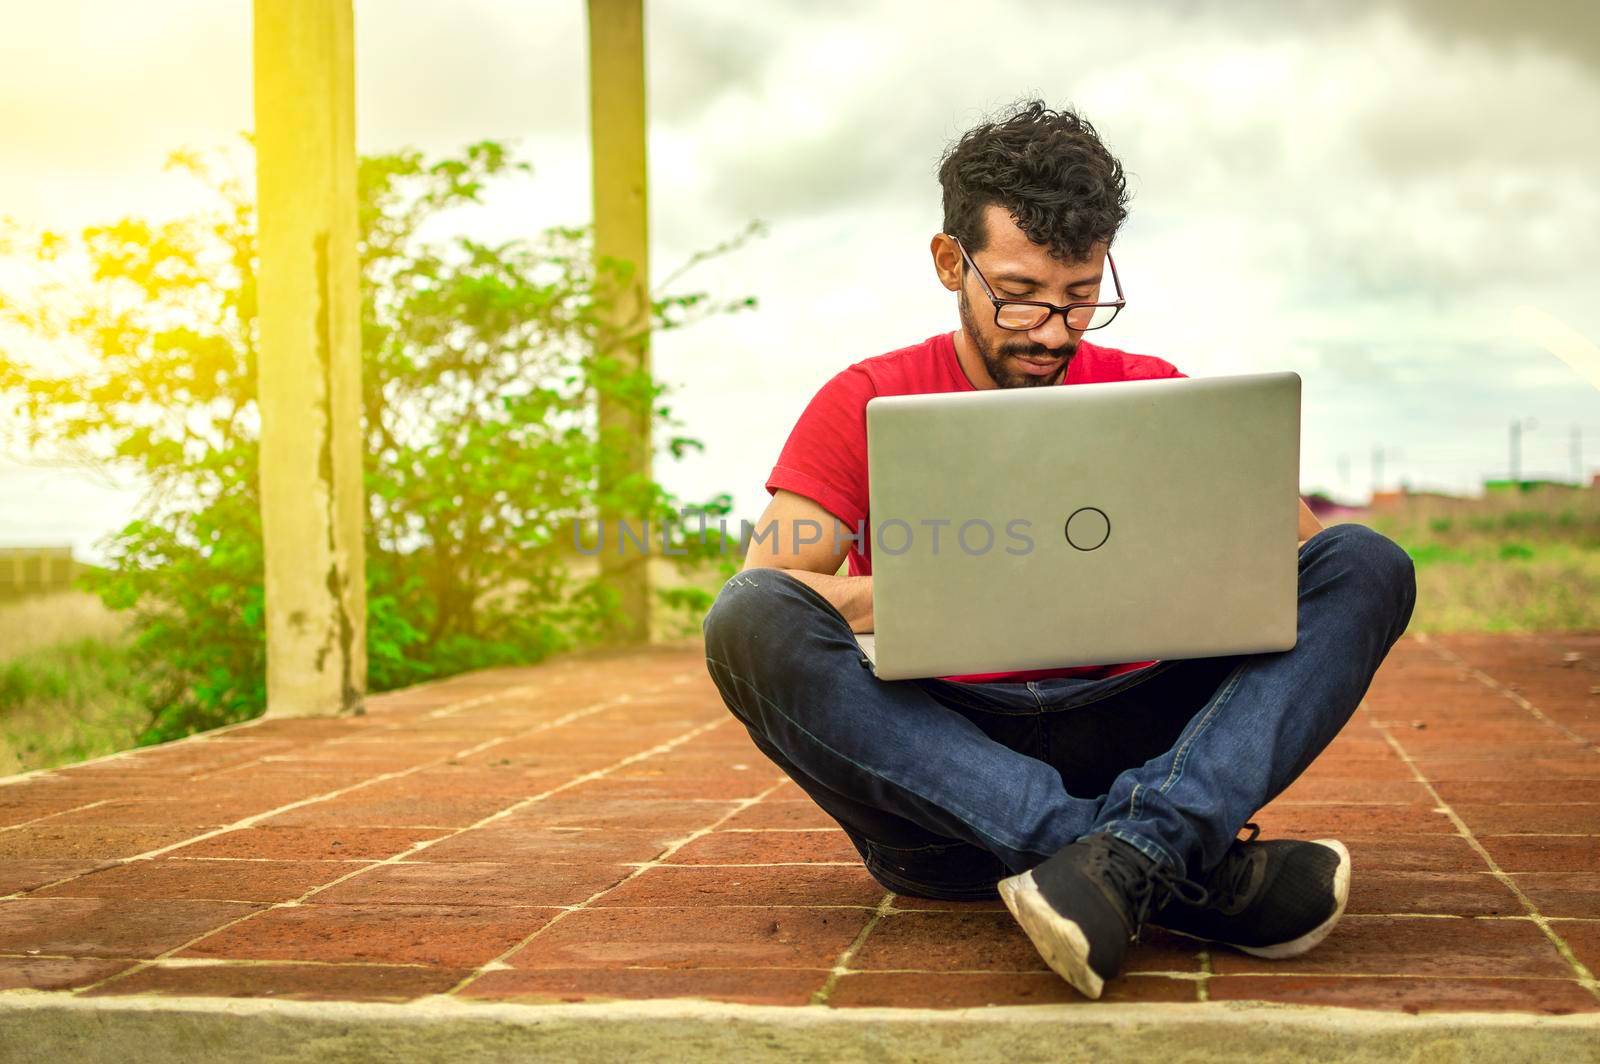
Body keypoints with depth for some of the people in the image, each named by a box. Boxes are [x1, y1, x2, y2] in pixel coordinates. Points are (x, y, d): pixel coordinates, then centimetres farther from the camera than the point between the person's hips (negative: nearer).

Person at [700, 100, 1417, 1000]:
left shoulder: (1152, 396, 12)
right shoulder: (867, 407, 7)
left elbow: (1302, 553, 8)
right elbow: (761, 596, -5)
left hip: (1123, 744, 2)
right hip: (932, 768, -1)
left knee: (1365, 565, -14)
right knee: (751, 620, -30)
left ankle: (1127, 856, -40)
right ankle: (1191, 867, -37)